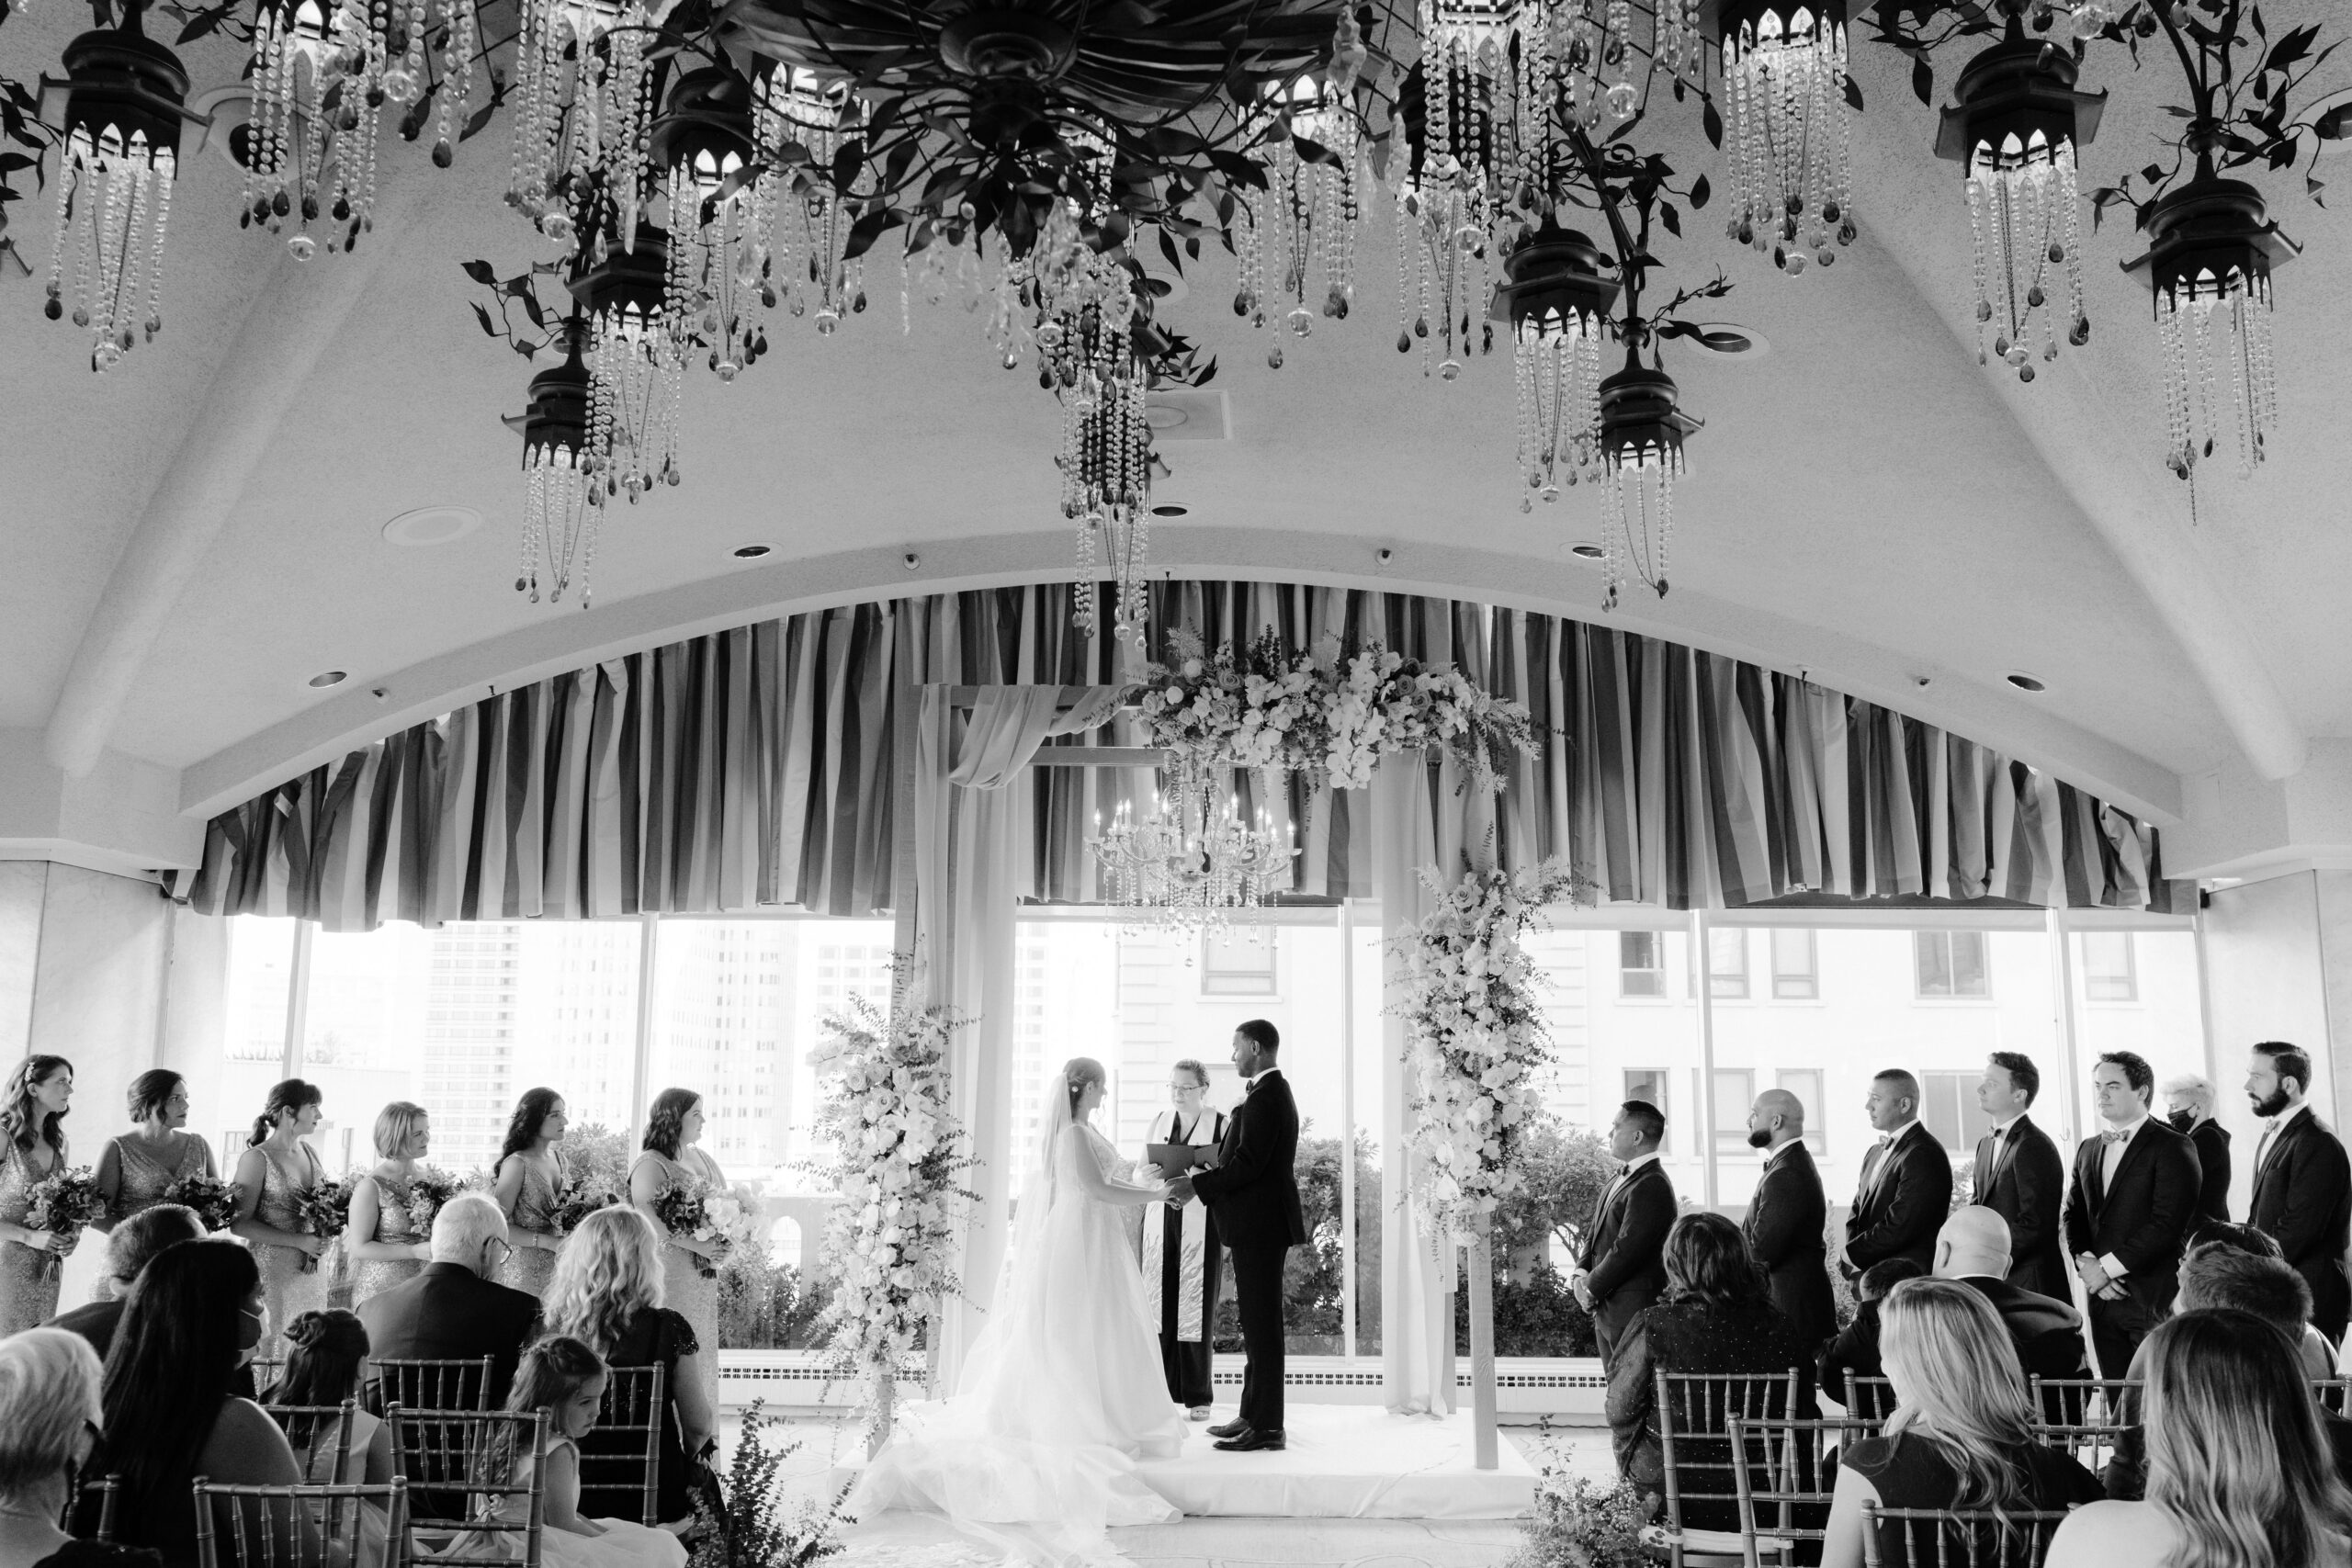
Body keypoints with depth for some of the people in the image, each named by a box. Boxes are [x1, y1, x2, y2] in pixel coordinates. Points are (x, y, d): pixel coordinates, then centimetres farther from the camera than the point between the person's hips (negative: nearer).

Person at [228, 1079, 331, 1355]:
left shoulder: (311, 1154, 11)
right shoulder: (257, 1158, -8)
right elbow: (239, 1223, -12)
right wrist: (299, 1241, -17)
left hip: (313, 1272, 6)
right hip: (273, 1270, -6)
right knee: (272, 1353, -3)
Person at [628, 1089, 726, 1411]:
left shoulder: (703, 1159, 14)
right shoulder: (651, 1163, -10)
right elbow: (645, 1218, -22)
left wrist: (721, 1244, 1)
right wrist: (695, 1245, -23)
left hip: (702, 1276, 8)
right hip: (666, 1272, -8)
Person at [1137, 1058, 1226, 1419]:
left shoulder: (1221, 1125, -1)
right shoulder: (1159, 1122, 13)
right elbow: (1139, 1171, 15)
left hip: (1200, 1225, -4)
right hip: (1160, 1221, 4)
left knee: (1196, 1308, -3)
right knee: (1159, 1305, 0)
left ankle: (1197, 1396, 5)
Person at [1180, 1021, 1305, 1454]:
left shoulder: (1265, 1098, -17)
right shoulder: (1274, 1092, 16)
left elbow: (1248, 1165, -22)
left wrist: (1196, 1185, -16)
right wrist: (1218, 1154, 10)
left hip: (1259, 1224, -11)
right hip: (1262, 1223, 11)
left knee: (1261, 1323, -5)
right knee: (1257, 1322, 14)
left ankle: (1266, 1426, 0)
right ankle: (1253, 1415, 22)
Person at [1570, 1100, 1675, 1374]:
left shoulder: (1651, 1186, -18)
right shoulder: (1620, 1177, 14)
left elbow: (1627, 1249, -21)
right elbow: (1595, 1230, 17)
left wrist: (1592, 1289, -12)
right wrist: (1581, 1273, 0)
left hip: (1632, 1312, -9)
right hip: (1607, 1310, 9)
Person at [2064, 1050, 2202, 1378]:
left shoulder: (2172, 1147, -5)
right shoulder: (2088, 1149, 17)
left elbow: (2167, 1223, -14)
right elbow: (2074, 1215, 15)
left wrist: (2107, 1267, -13)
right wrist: (2086, 1264, -4)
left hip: (2156, 1299, -6)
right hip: (2102, 1296, 6)